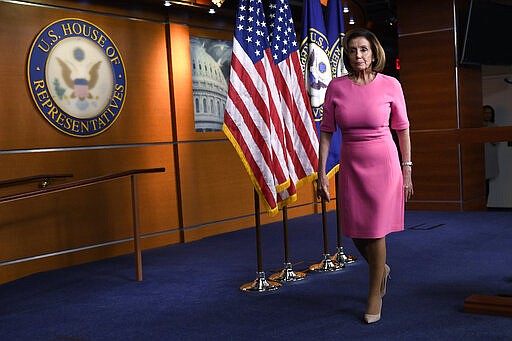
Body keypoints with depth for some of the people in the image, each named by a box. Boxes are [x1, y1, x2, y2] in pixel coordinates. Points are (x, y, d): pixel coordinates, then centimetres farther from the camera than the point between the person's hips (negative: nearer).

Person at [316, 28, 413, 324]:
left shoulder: (390, 85, -5)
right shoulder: (336, 87, -2)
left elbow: (403, 129, 2)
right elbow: (327, 131, 1)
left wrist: (407, 171, 2)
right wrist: (322, 173, -2)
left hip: (383, 164, -2)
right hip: (351, 166, 3)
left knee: (375, 231, -1)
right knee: (356, 232, 9)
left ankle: (375, 296, 17)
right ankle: (382, 269, 41)